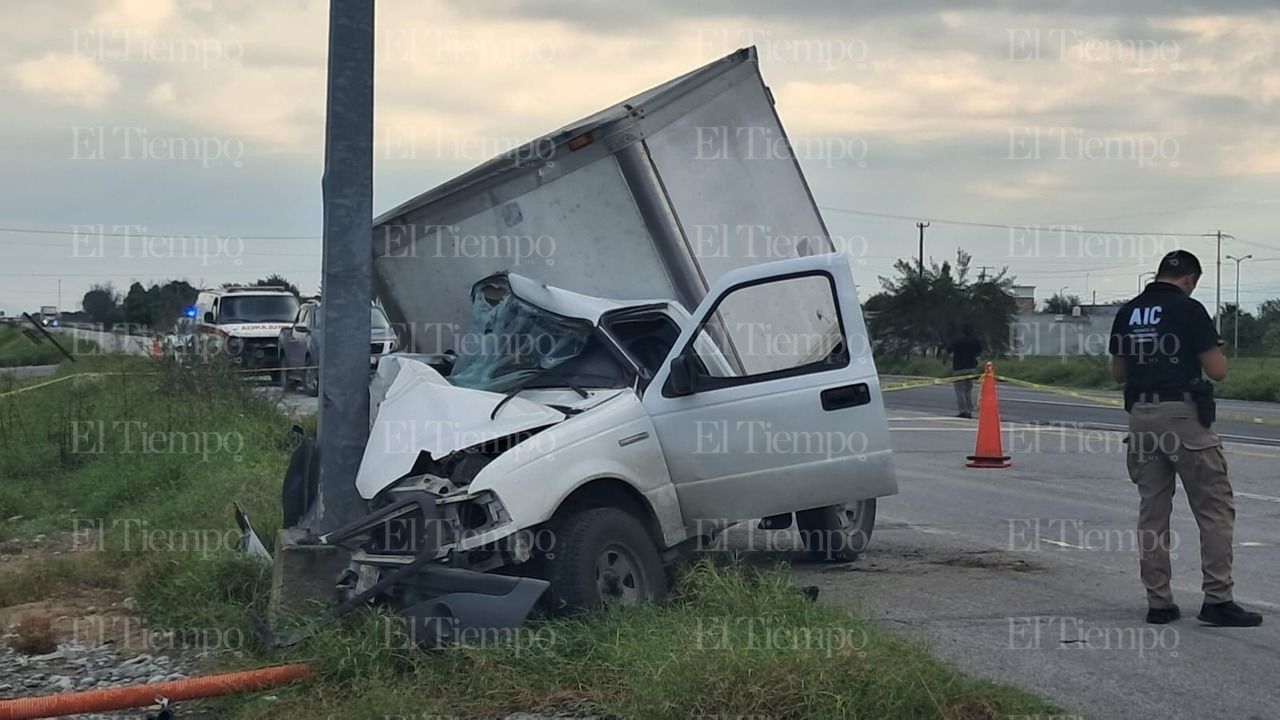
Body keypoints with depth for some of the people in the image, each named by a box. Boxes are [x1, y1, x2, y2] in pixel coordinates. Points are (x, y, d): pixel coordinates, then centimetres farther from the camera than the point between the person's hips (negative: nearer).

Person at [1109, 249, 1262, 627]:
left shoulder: (1127, 313, 10)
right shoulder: (1189, 310, -8)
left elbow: (1118, 372, 16)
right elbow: (1217, 370, -9)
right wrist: (1213, 351, 11)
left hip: (1141, 415, 6)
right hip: (1183, 415, -6)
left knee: (1152, 511, 9)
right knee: (1215, 508, 0)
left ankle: (1158, 602, 8)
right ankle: (1217, 599, -5)